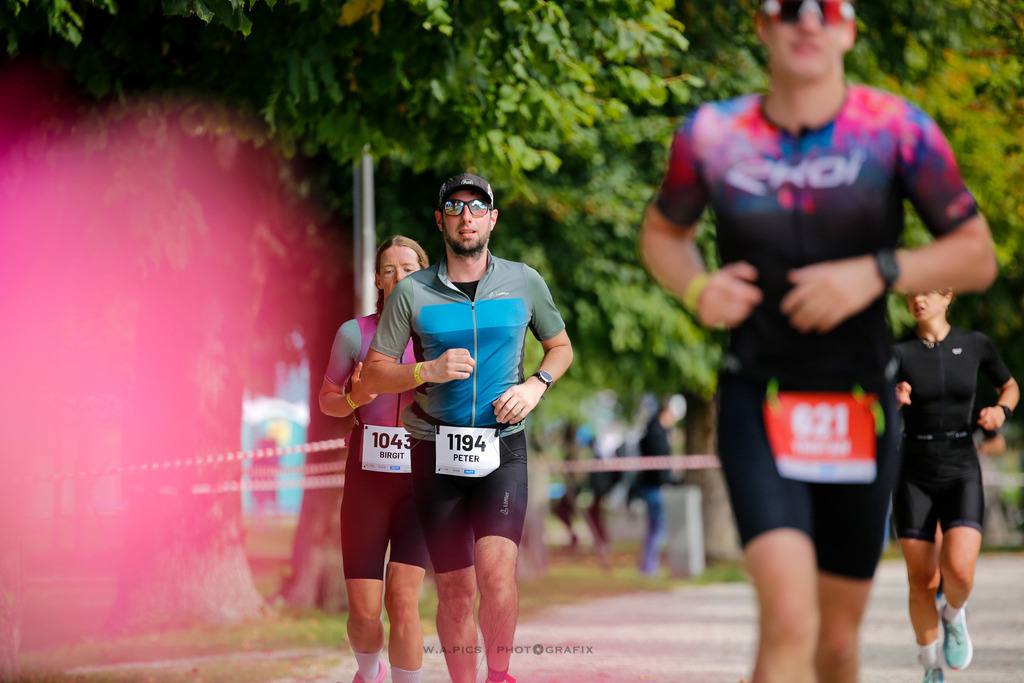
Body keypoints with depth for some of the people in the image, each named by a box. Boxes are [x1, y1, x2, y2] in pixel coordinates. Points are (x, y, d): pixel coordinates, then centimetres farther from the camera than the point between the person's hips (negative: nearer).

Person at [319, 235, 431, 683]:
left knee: (403, 601, -17)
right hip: (365, 480, 0)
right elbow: (327, 400, 9)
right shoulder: (353, 334, -2)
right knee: (364, 613, 0)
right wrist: (355, 398, -13)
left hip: (418, 482, 0)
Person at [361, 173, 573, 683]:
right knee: (456, 590, 2)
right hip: (436, 450, 0)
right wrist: (428, 371, -17)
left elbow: (560, 346, 20)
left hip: (502, 449, 0)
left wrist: (535, 386, -1)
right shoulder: (412, 292, 1)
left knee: (496, 572, -20)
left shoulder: (524, 282, 5)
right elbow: (373, 374, 2)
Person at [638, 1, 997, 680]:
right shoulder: (712, 136, -1)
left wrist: (876, 273, -17)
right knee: (789, 622, -20)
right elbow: (662, 232, 18)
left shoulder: (898, 129, -3)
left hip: (860, 405, 2)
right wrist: (697, 288, -4)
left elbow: (977, 255, -1)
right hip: (758, 400, -1)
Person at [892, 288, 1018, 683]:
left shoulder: (975, 345, 0)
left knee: (959, 573, -20)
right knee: (922, 584, 0)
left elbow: (1010, 387, 17)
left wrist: (1001, 410, -6)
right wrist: (893, 401, -36)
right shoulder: (898, 353, -5)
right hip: (915, 478, 0)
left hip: (962, 476, 0)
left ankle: (954, 616, 16)